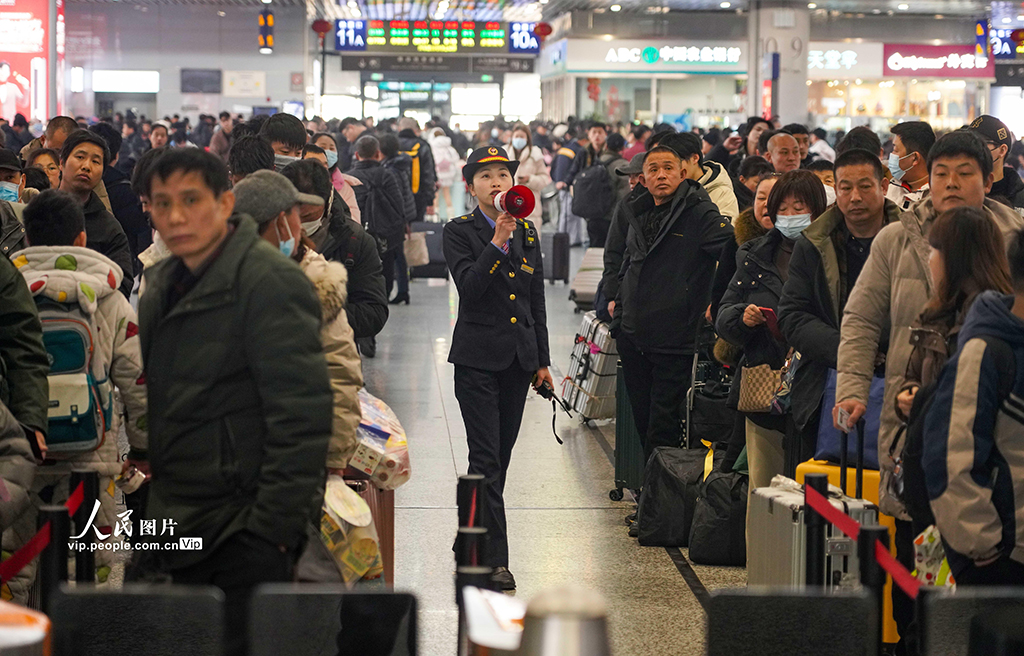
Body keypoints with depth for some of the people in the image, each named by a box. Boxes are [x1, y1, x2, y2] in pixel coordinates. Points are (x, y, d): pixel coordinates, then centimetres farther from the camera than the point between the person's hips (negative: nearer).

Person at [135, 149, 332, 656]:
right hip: (185, 528, 9)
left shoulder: (268, 281, -13)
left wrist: (274, 524, -21)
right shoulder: (163, 286, 15)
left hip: (244, 537, -9)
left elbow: (302, 410, -19)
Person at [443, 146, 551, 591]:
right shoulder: (459, 232, -3)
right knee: (486, 459, -9)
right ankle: (495, 559, -10)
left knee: (499, 456, 10)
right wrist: (497, 242, -26)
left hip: (519, 356, 5)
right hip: (478, 358, -5)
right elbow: (469, 286, -18)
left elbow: (537, 300, 14)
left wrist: (543, 360, 13)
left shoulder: (527, 232, 10)